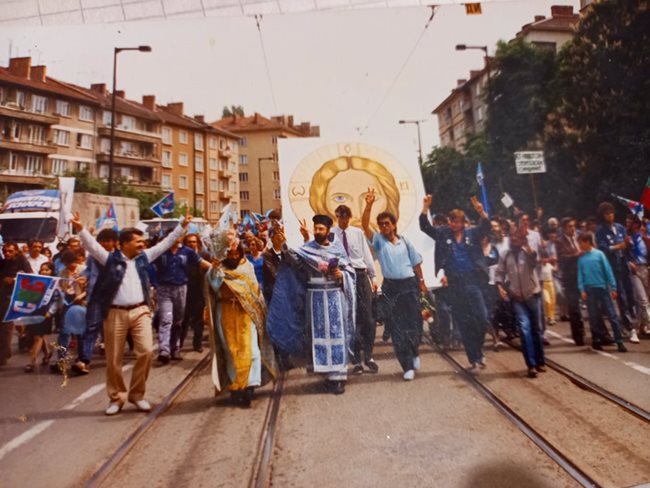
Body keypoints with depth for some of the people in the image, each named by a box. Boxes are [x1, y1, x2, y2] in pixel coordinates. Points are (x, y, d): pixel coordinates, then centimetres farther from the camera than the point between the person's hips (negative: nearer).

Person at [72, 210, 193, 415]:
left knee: (146, 351, -7)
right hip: (115, 313, -2)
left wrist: (182, 226, 10)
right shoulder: (111, 258, 0)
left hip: (140, 311, 2)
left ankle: (137, 394, 12)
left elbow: (165, 243, 11)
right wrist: (80, 229, -28)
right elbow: (92, 245, -12)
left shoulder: (144, 257, 9)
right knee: (114, 358, 6)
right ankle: (116, 397, 24)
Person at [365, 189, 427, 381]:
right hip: (390, 287, -1)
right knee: (397, 327, 1)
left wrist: (421, 281, 10)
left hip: (409, 284, 1)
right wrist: (369, 205, -27)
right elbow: (365, 225, -16)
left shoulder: (404, 241, 5)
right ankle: (408, 366, 11)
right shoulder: (378, 240, 0)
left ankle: (414, 353, 34)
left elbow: (415, 262, 12)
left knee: (415, 322, 6)